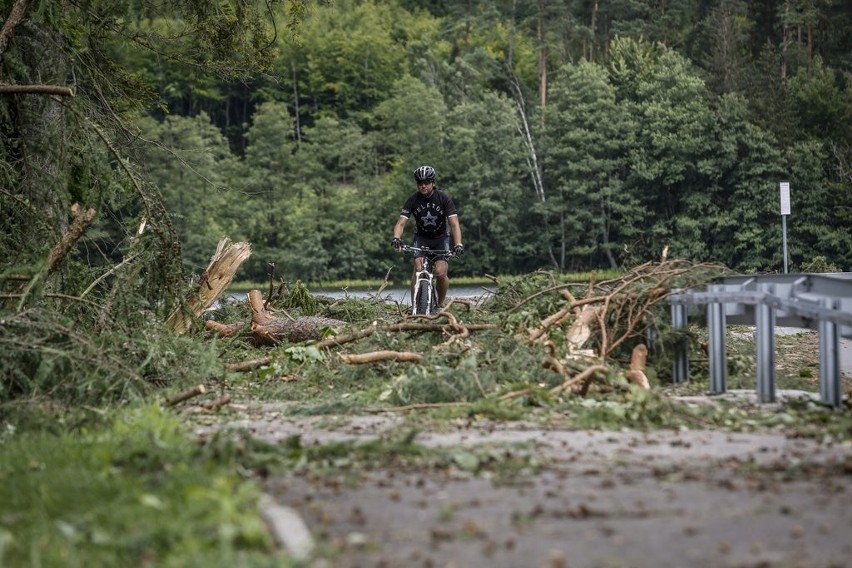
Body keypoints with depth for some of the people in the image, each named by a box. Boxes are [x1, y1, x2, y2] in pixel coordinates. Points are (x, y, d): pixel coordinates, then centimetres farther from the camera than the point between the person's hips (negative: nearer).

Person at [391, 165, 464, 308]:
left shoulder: (444, 198, -21)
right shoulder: (413, 200, -16)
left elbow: (454, 223, -27)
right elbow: (401, 222, -22)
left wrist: (458, 244, -43)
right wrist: (396, 238, -44)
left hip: (441, 238, -1)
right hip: (421, 237, 1)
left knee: (440, 273, -18)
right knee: (418, 269, -22)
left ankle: (440, 304, 6)